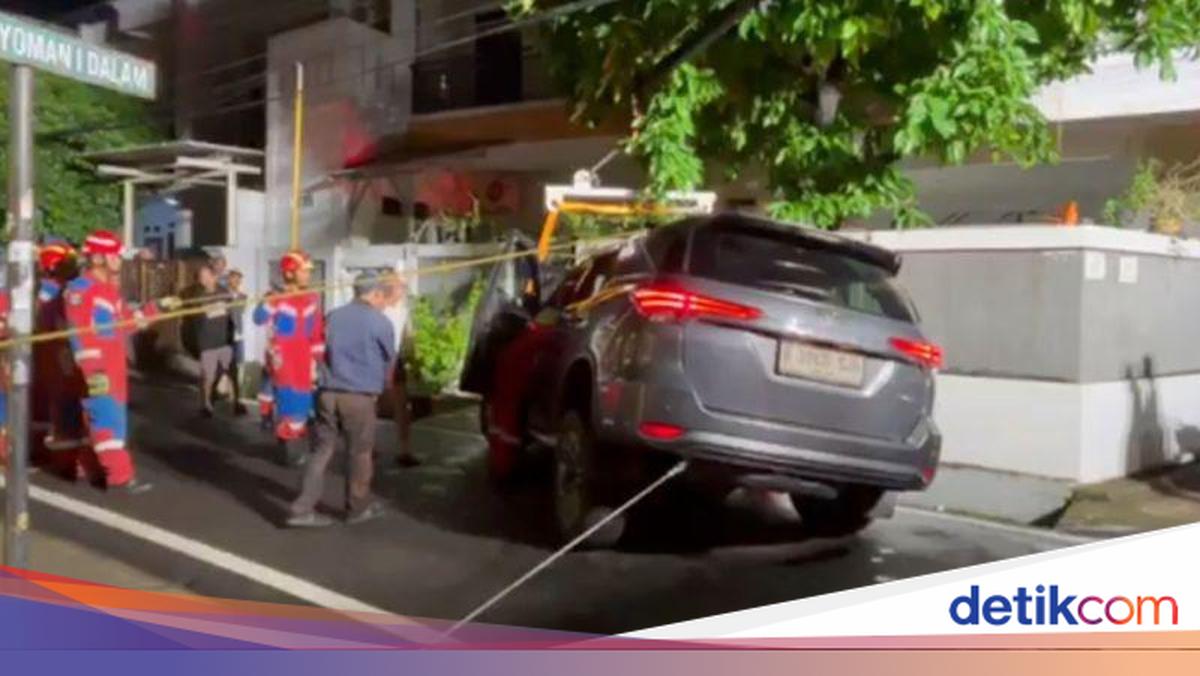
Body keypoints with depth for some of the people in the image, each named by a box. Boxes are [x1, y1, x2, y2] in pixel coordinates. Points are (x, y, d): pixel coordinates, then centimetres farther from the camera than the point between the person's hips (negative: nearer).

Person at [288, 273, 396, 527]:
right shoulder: (380, 322, -5)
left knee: (323, 451, 10)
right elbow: (389, 359, 7)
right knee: (360, 453, 10)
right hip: (359, 396, -5)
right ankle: (358, 508, 23)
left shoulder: (334, 316, 8)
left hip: (328, 393, 5)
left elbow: (326, 351, 17)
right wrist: (379, 386, 25)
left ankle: (303, 509, 6)